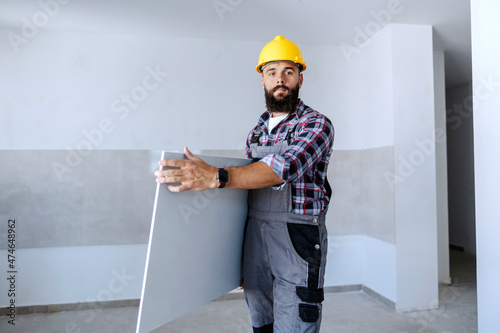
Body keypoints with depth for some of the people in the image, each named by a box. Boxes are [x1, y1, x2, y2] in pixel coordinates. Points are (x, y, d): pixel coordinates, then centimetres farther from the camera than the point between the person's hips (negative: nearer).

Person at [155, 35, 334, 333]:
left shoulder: (317, 124, -8)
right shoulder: (257, 131, 13)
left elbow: (283, 167, -26)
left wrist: (217, 177, -39)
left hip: (297, 241, -6)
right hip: (255, 240, 6)